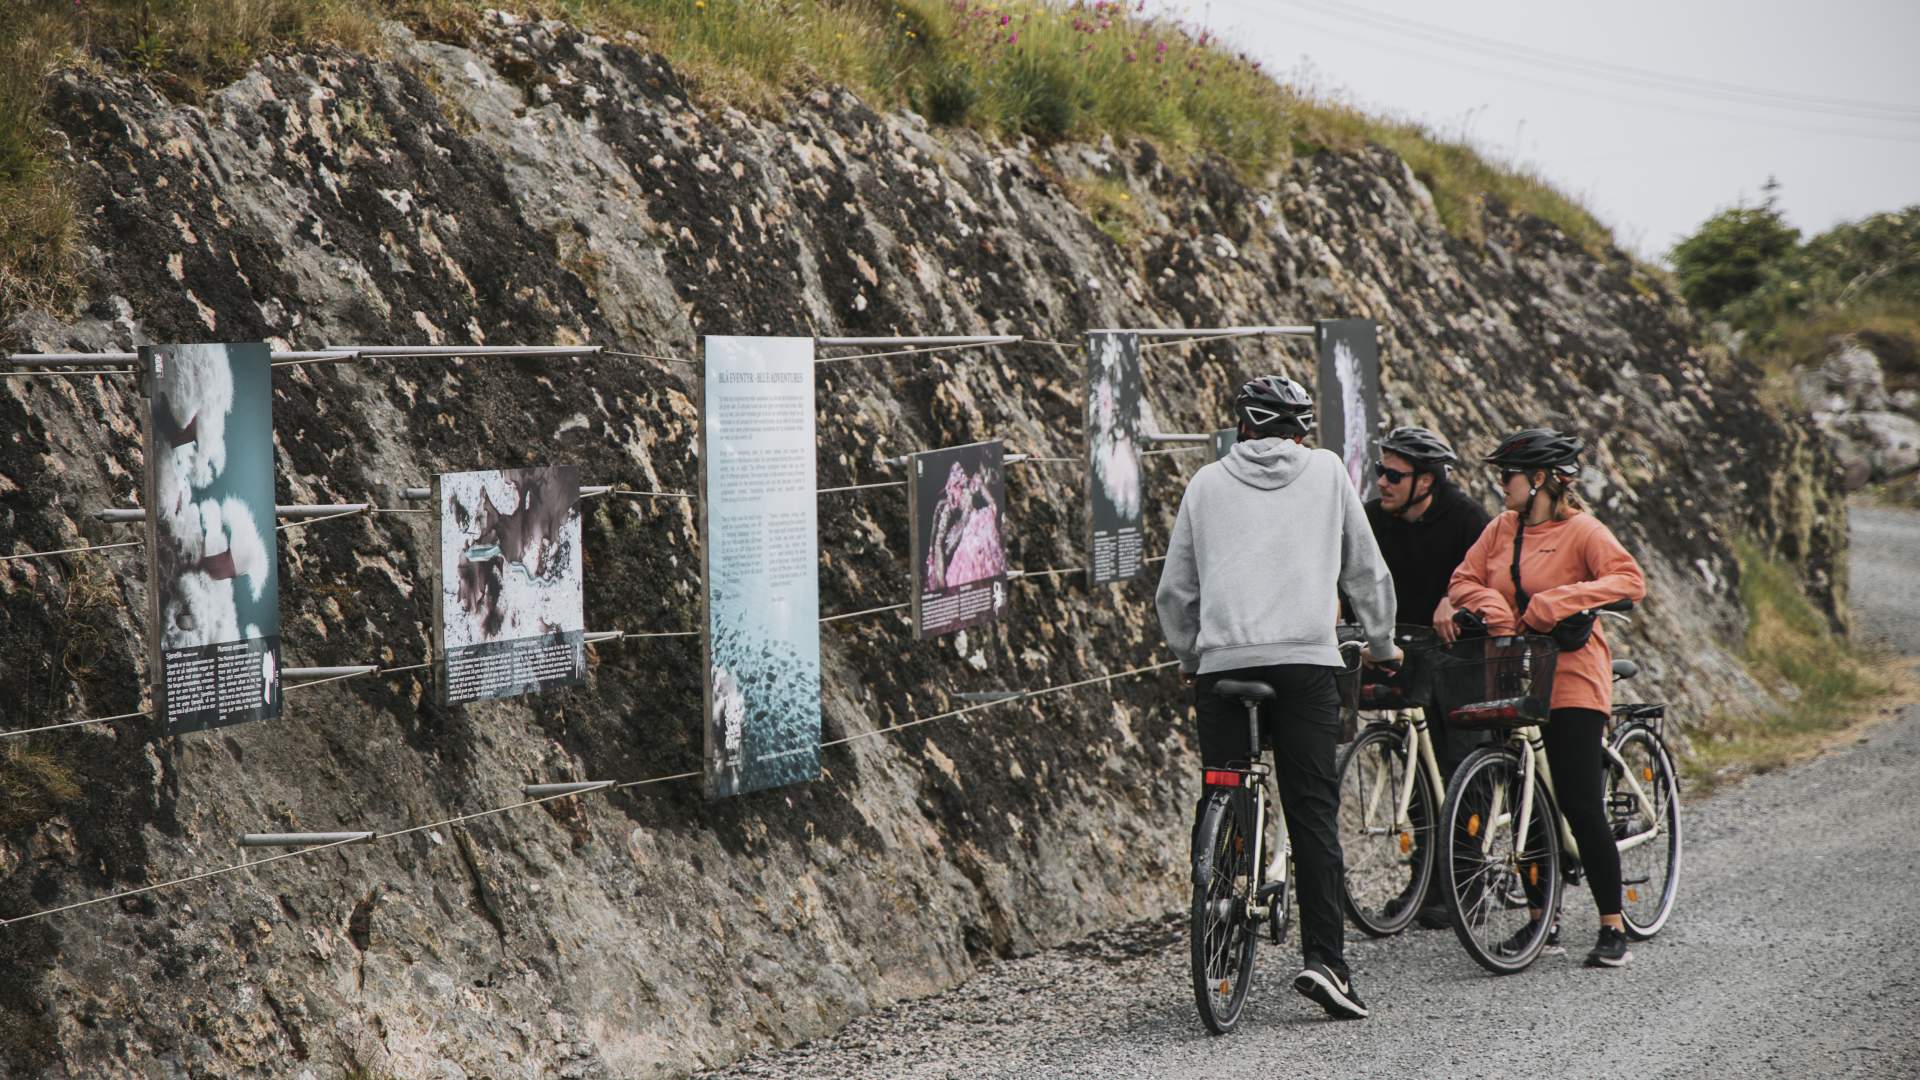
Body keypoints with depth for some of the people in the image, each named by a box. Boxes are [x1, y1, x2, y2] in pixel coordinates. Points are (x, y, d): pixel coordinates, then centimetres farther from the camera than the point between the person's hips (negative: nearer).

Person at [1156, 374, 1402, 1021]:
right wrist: (1381, 644, 32)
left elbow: (1174, 591, 14)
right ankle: (1322, 956, -10)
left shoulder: (1208, 482, 13)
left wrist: (1189, 658, 30)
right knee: (1314, 812, -2)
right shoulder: (1325, 470, 12)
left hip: (1222, 661, 1)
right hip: (1306, 660, -1)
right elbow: (1366, 570, 17)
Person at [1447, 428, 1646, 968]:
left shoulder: (1581, 530, -8)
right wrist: (1488, 605, -12)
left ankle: (1613, 928, -1)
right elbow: (1463, 580, 10)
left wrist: (1558, 601, -28)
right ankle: (1541, 916, 22)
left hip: (1570, 679, -6)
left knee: (1580, 806, -9)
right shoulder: (1502, 528, 10)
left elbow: (1629, 580, -21)